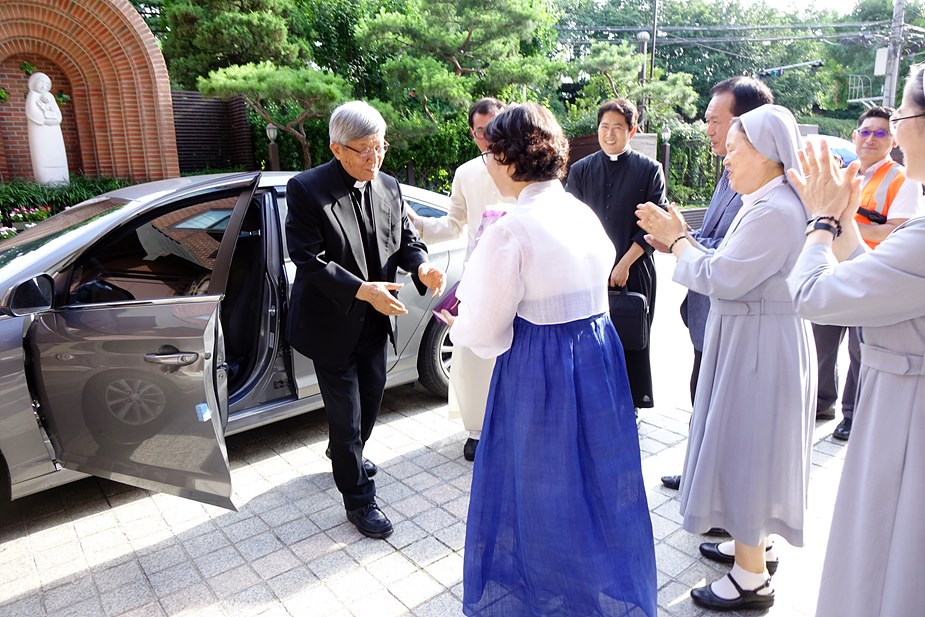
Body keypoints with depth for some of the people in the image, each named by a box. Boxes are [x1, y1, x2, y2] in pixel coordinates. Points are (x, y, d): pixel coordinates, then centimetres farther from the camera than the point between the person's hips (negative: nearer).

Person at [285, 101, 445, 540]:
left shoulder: (389, 188, 1)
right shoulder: (306, 189, -17)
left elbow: (405, 238, 8)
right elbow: (309, 259, -22)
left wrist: (420, 266, -14)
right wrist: (363, 290, -30)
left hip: (374, 320, 7)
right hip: (332, 322, -6)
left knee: (371, 396, 23)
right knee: (346, 413, 5)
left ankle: (346, 454, 53)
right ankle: (359, 500, 23)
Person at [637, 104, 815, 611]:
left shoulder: (775, 211, -23)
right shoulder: (764, 203, 10)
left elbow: (723, 278, -24)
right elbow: (732, 270, 9)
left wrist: (677, 240, -10)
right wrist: (679, 240, 1)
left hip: (759, 348, -10)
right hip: (748, 341, 10)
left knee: (746, 450, 1)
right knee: (746, 449, 21)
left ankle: (751, 579, 17)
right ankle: (755, 545, 40)